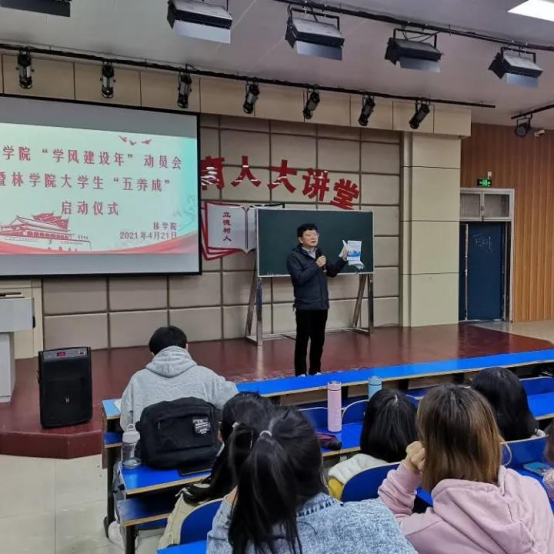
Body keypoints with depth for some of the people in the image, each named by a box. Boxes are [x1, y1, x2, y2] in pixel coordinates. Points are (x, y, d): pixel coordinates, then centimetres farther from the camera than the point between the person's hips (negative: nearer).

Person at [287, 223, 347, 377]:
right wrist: (316, 265, -19)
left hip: (322, 305, 6)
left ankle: (315, 370, 25)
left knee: (319, 340, 12)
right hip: (305, 306, -6)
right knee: (302, 340, 1)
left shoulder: (319, 254, 11)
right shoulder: (294, 256, -8)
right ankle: (300, 373, 12)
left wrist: (343, 259, 6)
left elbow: (332, 272, 19)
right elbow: (299, 278, -20)